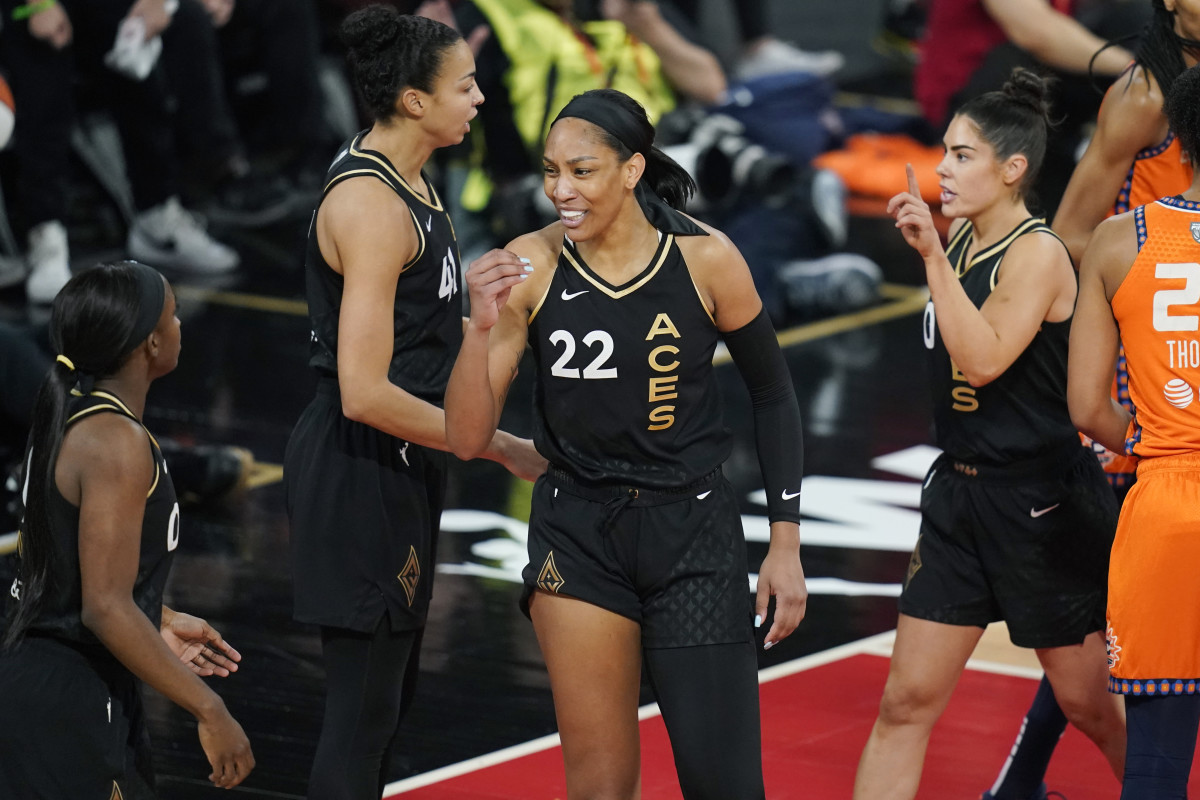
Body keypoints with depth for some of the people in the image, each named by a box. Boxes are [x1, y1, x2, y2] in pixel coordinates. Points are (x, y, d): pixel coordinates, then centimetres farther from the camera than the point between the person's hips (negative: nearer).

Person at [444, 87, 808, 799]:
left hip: (694, 532, -1)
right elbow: (469, 439, -8)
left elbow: (772, 393, 4)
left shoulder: (705, 259, -10)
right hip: (577, 534, 1)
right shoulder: (529, 266, -8)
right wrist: (483, 325, -24)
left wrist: (786, 544, 2)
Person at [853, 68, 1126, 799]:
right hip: (960, 493, 8)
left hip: (1042, 503, -8)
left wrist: (932, 255, -30)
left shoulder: (1037, 252, -15)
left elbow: (985, 357, -30)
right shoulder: (962, 241, 7)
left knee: (1089, 705, 6)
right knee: (907, 701, 3)